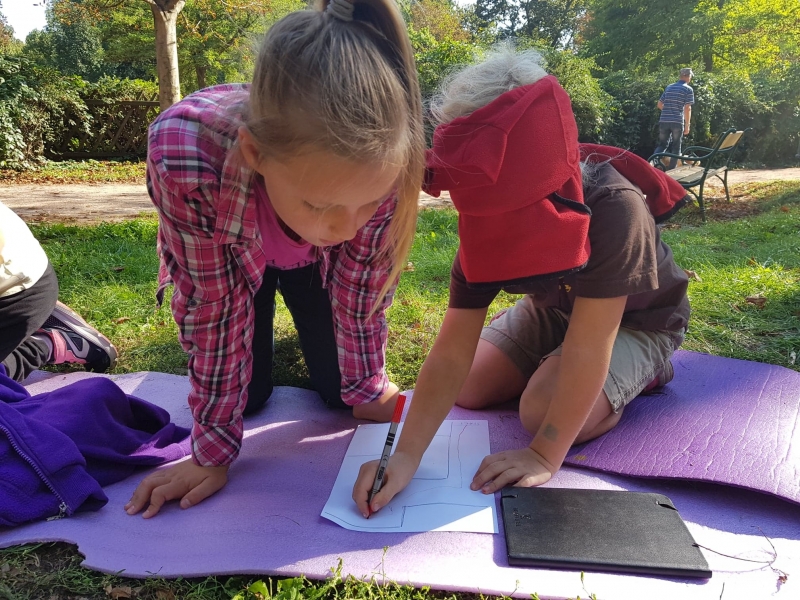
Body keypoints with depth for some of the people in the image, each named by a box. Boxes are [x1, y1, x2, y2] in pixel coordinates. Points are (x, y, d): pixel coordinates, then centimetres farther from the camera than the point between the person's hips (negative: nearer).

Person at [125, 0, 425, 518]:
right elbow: (214, 302, -30)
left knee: (338, 386, 3)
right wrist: (214, 451, -22)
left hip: (317, 260, 1)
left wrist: (367, 390, -10)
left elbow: (363, 291, -23)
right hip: (226, 246, -1)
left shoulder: (384, 164, -39)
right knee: (250, 395, -2)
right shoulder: (186, 154, -44)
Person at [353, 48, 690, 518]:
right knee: (469, 392, -3)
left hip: (635, 320, -5)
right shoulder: (489, 219, -25)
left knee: (542, 411, -25)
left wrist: (545, 456, -33)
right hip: (554, 306, 5)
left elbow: (587, 347, -38)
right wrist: (407, 455, -37)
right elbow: (452, 353, -28)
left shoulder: (614, 210, -41)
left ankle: (645, 373, 3)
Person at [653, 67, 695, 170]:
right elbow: (687, 109, -7)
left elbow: (659, 105, 15)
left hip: (664, 121, 4)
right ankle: (671, 170, 7)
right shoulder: (688, 89, -1)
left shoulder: (668, 87, 14)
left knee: (662, 144, 13)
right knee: (676, 147, 7)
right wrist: (687, 125, -1)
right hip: (677, 122, -4)